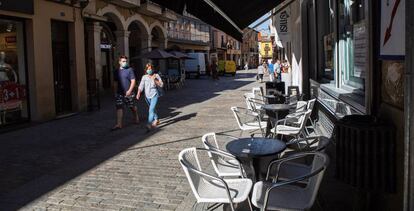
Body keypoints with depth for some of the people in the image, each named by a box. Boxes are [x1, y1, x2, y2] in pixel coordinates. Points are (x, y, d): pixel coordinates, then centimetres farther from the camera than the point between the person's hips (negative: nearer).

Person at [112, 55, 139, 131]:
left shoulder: (129, 70, -3)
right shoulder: (116, 71, 10)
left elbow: (133, 81, -8)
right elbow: (115, 83, 17)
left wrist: (129, 90, -17)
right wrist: (115, 92, 12)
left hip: (128, 93, -3)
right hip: (119, 93, 3)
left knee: (132, 107, 10)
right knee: (119, 108, -6)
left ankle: (136, 118, 36)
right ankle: (119, 124, -7)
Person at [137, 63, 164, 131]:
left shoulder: (156, 76, -4)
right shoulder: (144, 77, 2)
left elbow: (161, 85, -5)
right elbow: (141, 86, -3)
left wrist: (155, 80, -19)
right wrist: (138, 93, -18)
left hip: (154, 95, -4)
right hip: (147, 96, 4)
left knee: (151, 110, -16)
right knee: (152, 109, 20)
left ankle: (149, 124, -20)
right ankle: (156, 120, 41)